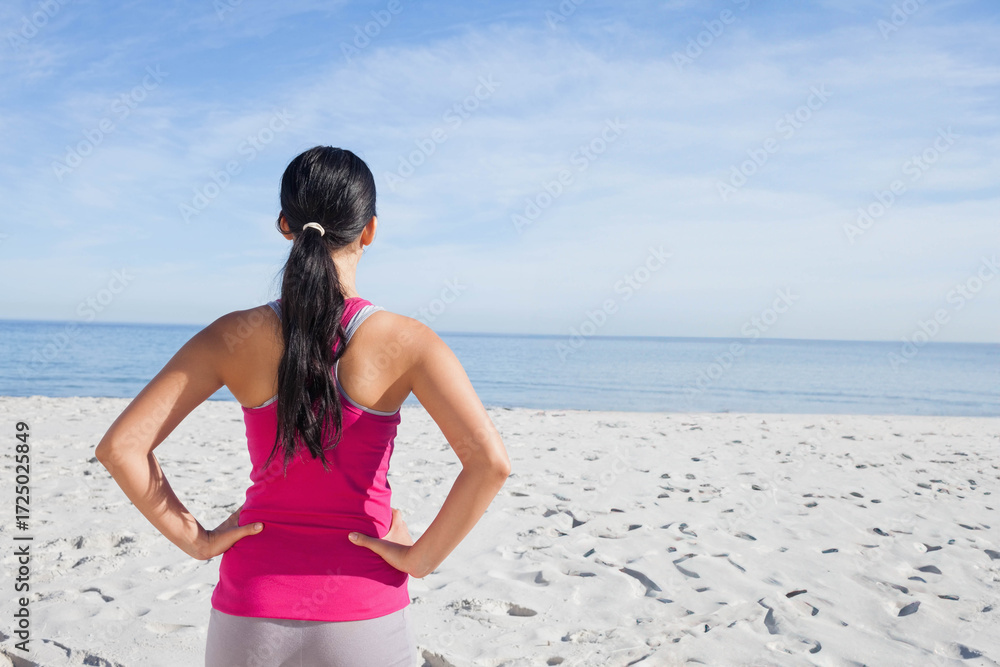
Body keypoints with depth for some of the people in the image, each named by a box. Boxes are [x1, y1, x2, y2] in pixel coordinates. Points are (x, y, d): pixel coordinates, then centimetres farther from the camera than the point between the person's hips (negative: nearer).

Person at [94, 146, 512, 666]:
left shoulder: (236, 337, -8)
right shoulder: (404, 341, -12)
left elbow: (120, 447, -10)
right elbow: (491, 462, -22)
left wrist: (196, 540, -2)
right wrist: (421, 558, -11)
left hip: (252, 611, 2)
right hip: (363, 614, -1)